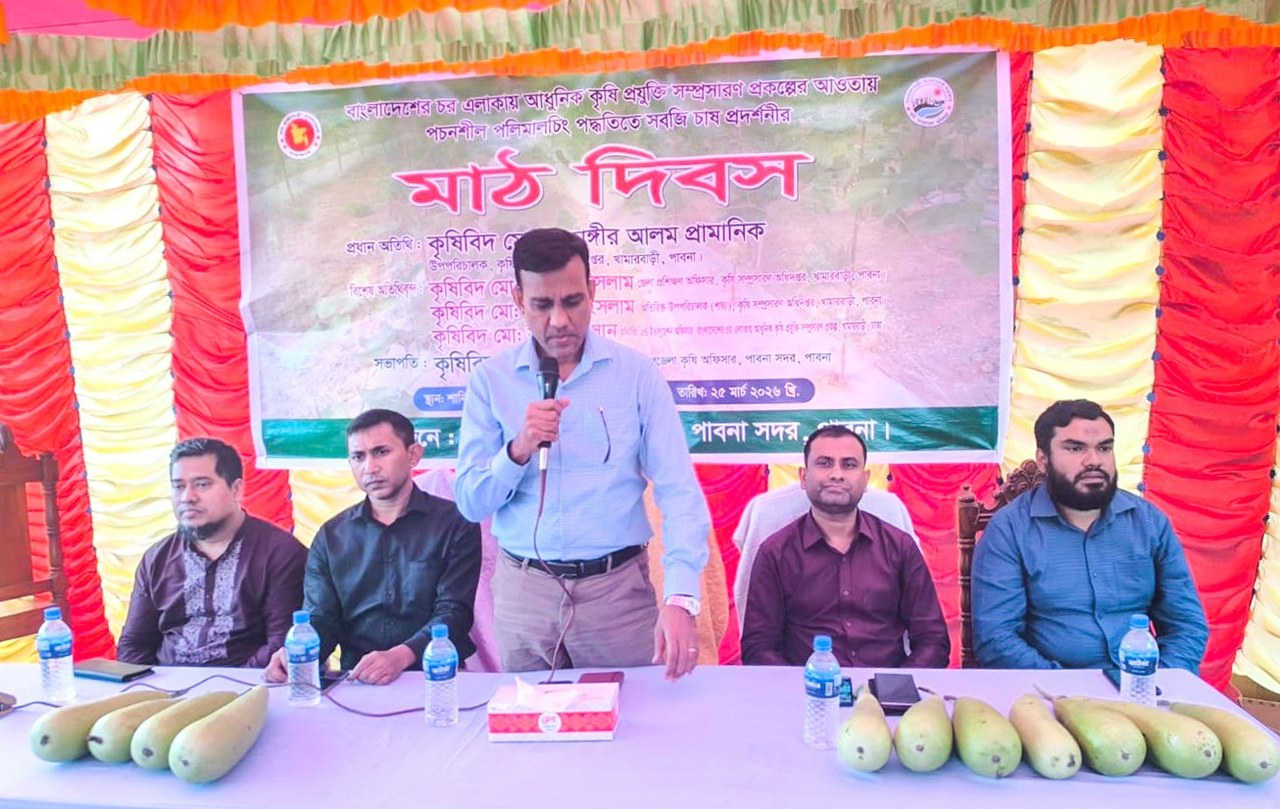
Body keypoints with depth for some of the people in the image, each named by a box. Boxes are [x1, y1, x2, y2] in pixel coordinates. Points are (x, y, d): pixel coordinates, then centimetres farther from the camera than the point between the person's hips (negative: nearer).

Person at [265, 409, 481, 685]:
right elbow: (321, 617, 9)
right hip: (355, 682, 3)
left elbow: (453, 613, -8)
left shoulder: (455, 524, -1)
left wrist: (400, 656, -26)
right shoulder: (331, 536, 11)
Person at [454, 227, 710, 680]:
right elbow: (471, 503, -1)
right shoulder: (490, 380, -1)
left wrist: (679, 598, -23)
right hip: (525, 590, 1)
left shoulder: (636, 374, -5)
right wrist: (518, 450, -20)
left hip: (618, 586, -1)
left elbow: (678, 491, -10)